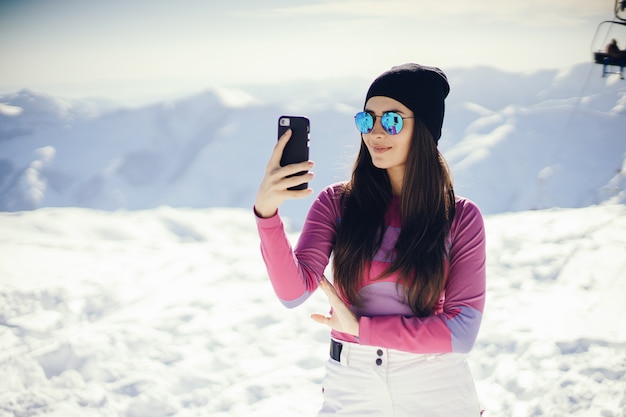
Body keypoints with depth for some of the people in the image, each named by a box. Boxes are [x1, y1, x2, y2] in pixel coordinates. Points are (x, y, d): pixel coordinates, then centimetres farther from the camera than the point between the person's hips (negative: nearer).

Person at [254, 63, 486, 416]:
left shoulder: (461, 218, -7)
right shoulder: (336, 203, -4)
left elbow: (462, 331, -13)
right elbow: (294, 292, -17)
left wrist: (361, 327, -16)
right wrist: (267, 212, -32)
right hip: (352, 388, 1)